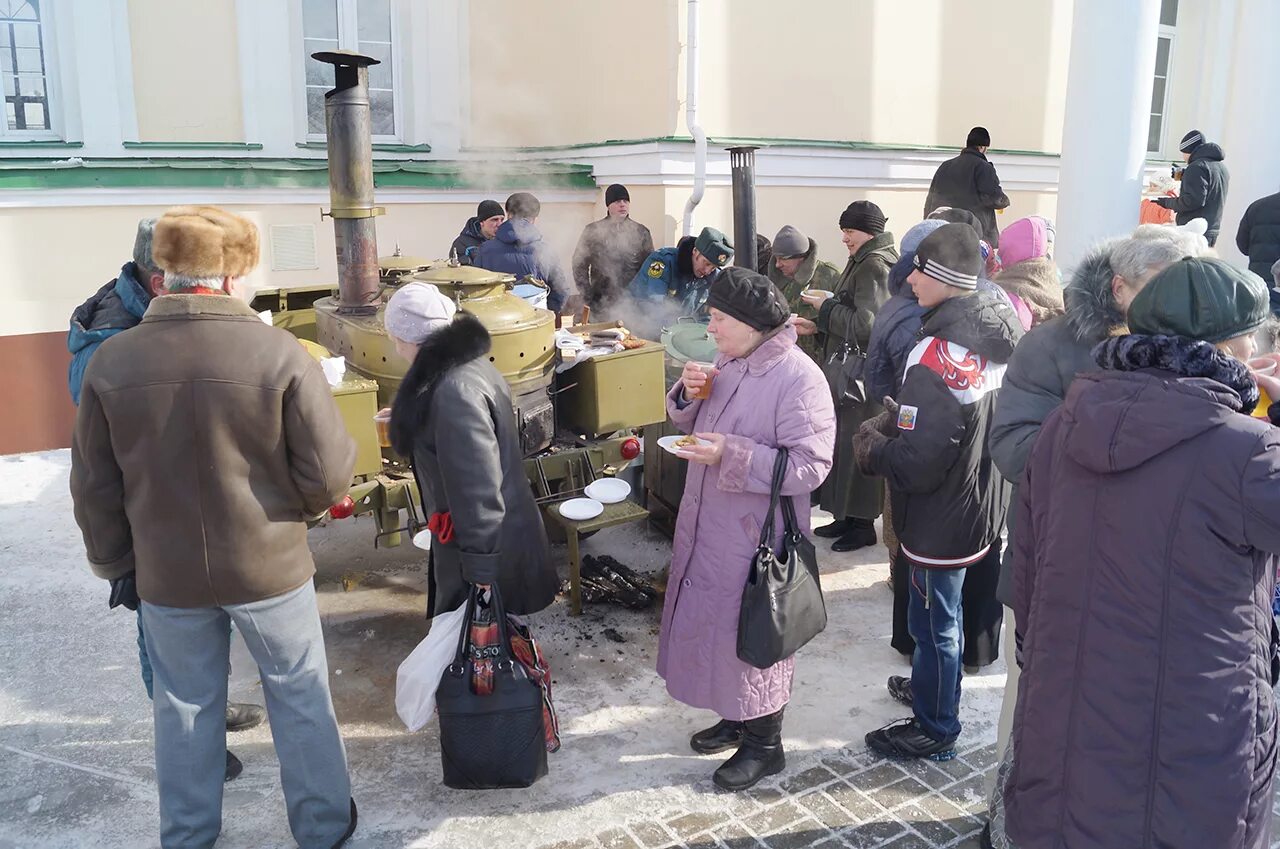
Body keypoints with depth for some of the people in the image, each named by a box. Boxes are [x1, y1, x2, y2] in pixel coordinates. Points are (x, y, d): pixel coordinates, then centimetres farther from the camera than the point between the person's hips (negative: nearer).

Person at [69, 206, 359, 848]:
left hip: (165, 575, 3)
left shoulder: (110, 362, -8)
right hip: (268, 565, -2)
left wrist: (115, 564, 15)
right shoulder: (280, 354, -18)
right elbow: (329, 473, -16)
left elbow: (93, 488, 0)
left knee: (184, 706, 21)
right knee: (299, 697, 16)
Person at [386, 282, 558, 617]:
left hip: (490, 549, -9)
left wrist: (480, 577, -23)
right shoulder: (469, 363, 3)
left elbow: (478, 491, -28)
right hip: (497, 537, 9)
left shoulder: (455, 391, -28)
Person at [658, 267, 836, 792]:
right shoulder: (729, 364, 5)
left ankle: (764, 744, 27)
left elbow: (809, 466, -24)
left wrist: (731, 455, -29)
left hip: (756, 536, -8)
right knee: (715, 622, 20)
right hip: (707, 526, 8)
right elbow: (693, 422, 16)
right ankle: (736, 717, 41)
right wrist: (687, 396, -6)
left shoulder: (799, 379, -20)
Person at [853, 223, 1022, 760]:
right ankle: (934, 685, 48)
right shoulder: (996, 328, -1)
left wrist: (870, 446, -12)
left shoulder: (941, 350, -29)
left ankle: (935, 728, 27)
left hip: (942, 516, -9)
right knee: (943, 613, 27)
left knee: (934, 620, 9)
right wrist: (894, 422, 7)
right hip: (981, 502, 9)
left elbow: (915, 461, -30)